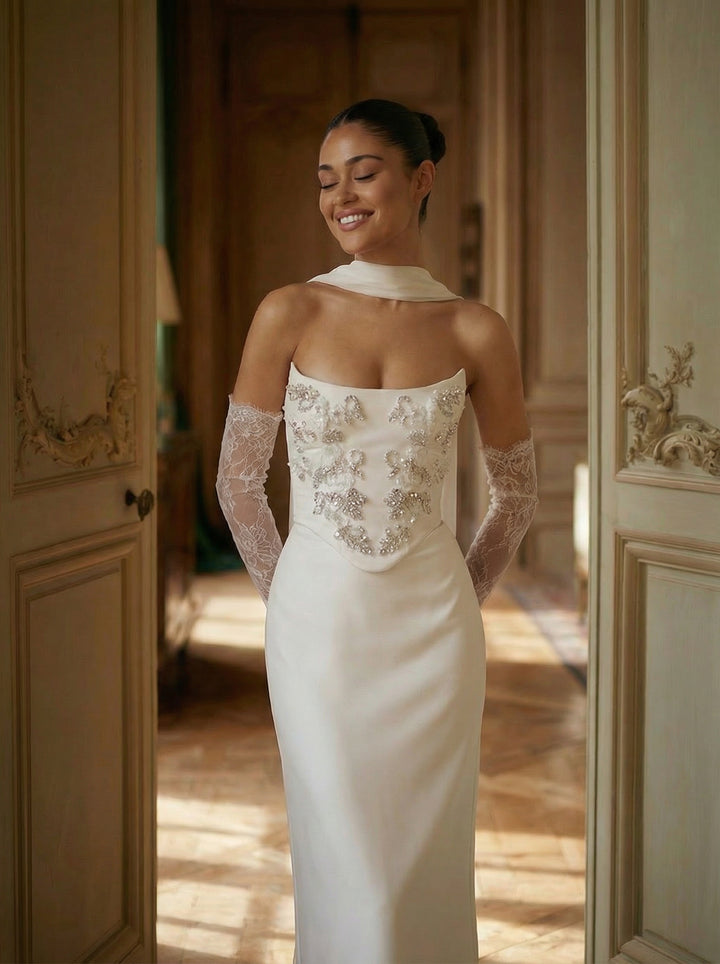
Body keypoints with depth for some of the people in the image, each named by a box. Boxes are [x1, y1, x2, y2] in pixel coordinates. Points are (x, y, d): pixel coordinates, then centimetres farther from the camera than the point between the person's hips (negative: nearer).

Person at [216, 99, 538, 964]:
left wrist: (460, 600, 10)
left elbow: (516, 492, 10)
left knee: (429, 856, 9)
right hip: (318, 621, -1)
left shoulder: (475, 332, -3)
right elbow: (237, 480, 3)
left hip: (432, 626, 1)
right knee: (348, 867, 6)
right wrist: (289, 599, 6)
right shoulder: (290, 315, -6)